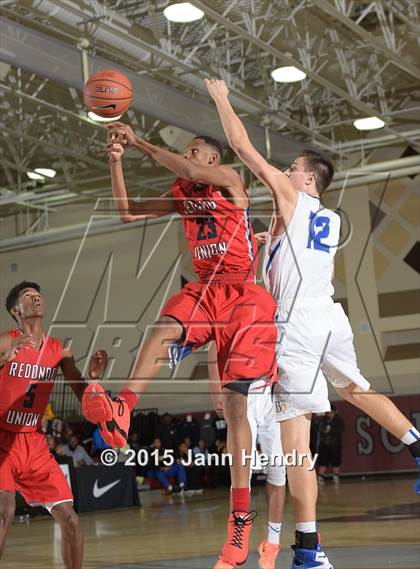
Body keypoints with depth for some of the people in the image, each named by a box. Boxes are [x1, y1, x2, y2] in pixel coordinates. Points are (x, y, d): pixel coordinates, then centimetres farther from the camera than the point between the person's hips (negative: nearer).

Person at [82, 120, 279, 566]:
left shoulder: (228, 179, -3)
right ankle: (120, 412, -48)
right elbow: (128, 212, 12)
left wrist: (139, 142, -18)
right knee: (162, 329, -30)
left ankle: (241, 516, -5)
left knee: (235, 402, -9)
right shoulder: (182, 195, 15)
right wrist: (116, 160, 1)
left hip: (242, 294, -6)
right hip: (204, 288, 6)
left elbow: (191, 172, -24)